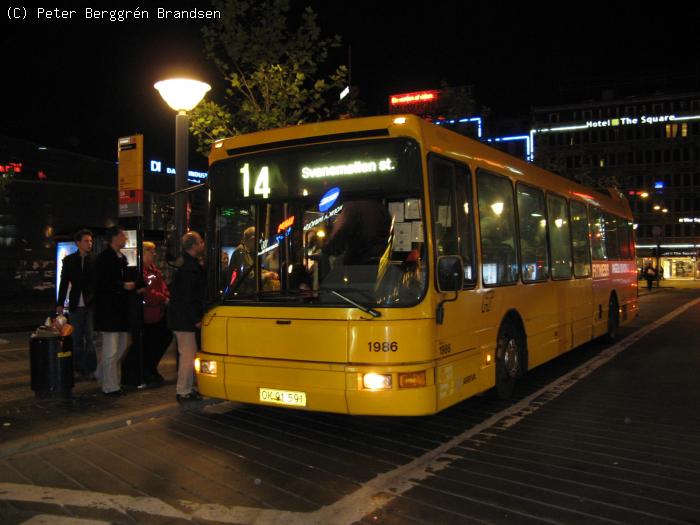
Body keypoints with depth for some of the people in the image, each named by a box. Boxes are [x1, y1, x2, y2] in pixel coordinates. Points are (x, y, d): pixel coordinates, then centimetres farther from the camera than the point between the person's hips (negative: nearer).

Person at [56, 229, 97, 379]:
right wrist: (60, 304, 4)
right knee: (77, 339, 9)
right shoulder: (69, 260, 6)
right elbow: (64, 283, 7)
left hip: (92, 304, -2)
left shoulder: (96, 260, -1)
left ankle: (90, 369, 5)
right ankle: (79, 369, 18)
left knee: (90, 338, -2)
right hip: (76, 305, 2)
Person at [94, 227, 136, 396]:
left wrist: (132, 286, 6)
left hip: (120, 309, 9)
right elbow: (101, 283, -19)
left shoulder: (122, 258, 15)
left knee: (121, 347, 15)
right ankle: (110, 386, 4)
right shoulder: (103, 258, -11)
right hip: (108, 309, -9)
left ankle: (102, 374, 33)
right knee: (111, 349, -4)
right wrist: (123, 286, -19)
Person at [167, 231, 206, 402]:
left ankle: (186, 388, 25)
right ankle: (184, 392, 3)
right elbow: (188, 297, -22)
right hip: (184, 319, -11)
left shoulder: (188, 264, 13)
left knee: (188, 354, 16)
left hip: (181, 317, 11)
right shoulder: (189, 268, -20)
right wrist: (196, 319, -18)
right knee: (188, 354, -4)